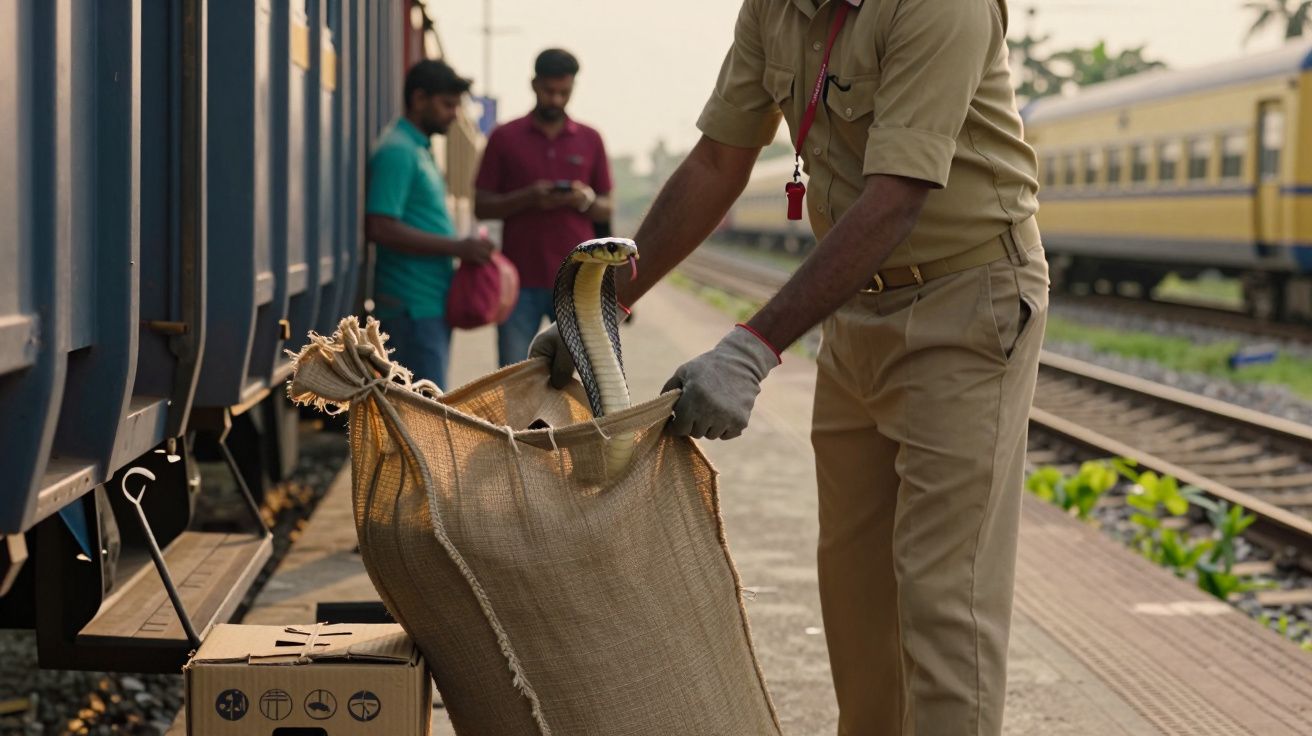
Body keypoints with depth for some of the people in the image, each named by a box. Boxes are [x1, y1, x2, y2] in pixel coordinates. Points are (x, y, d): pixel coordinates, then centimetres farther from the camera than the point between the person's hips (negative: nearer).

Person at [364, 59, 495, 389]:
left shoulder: (418, 149, 19)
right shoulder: (397, 151, -13)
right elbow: (381, 228, -22)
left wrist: (466, 251, 13)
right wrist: (457, 247, -20)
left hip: (431, 300, 10)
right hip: (412, 303, -10)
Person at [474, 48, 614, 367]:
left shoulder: (590, 140, 13)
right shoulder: (504, 138, 7)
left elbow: (606, 210, 14)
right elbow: (482, 207, 5)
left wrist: (586, 200, -9)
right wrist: (528, 199, -12)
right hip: (521, 279, -1)